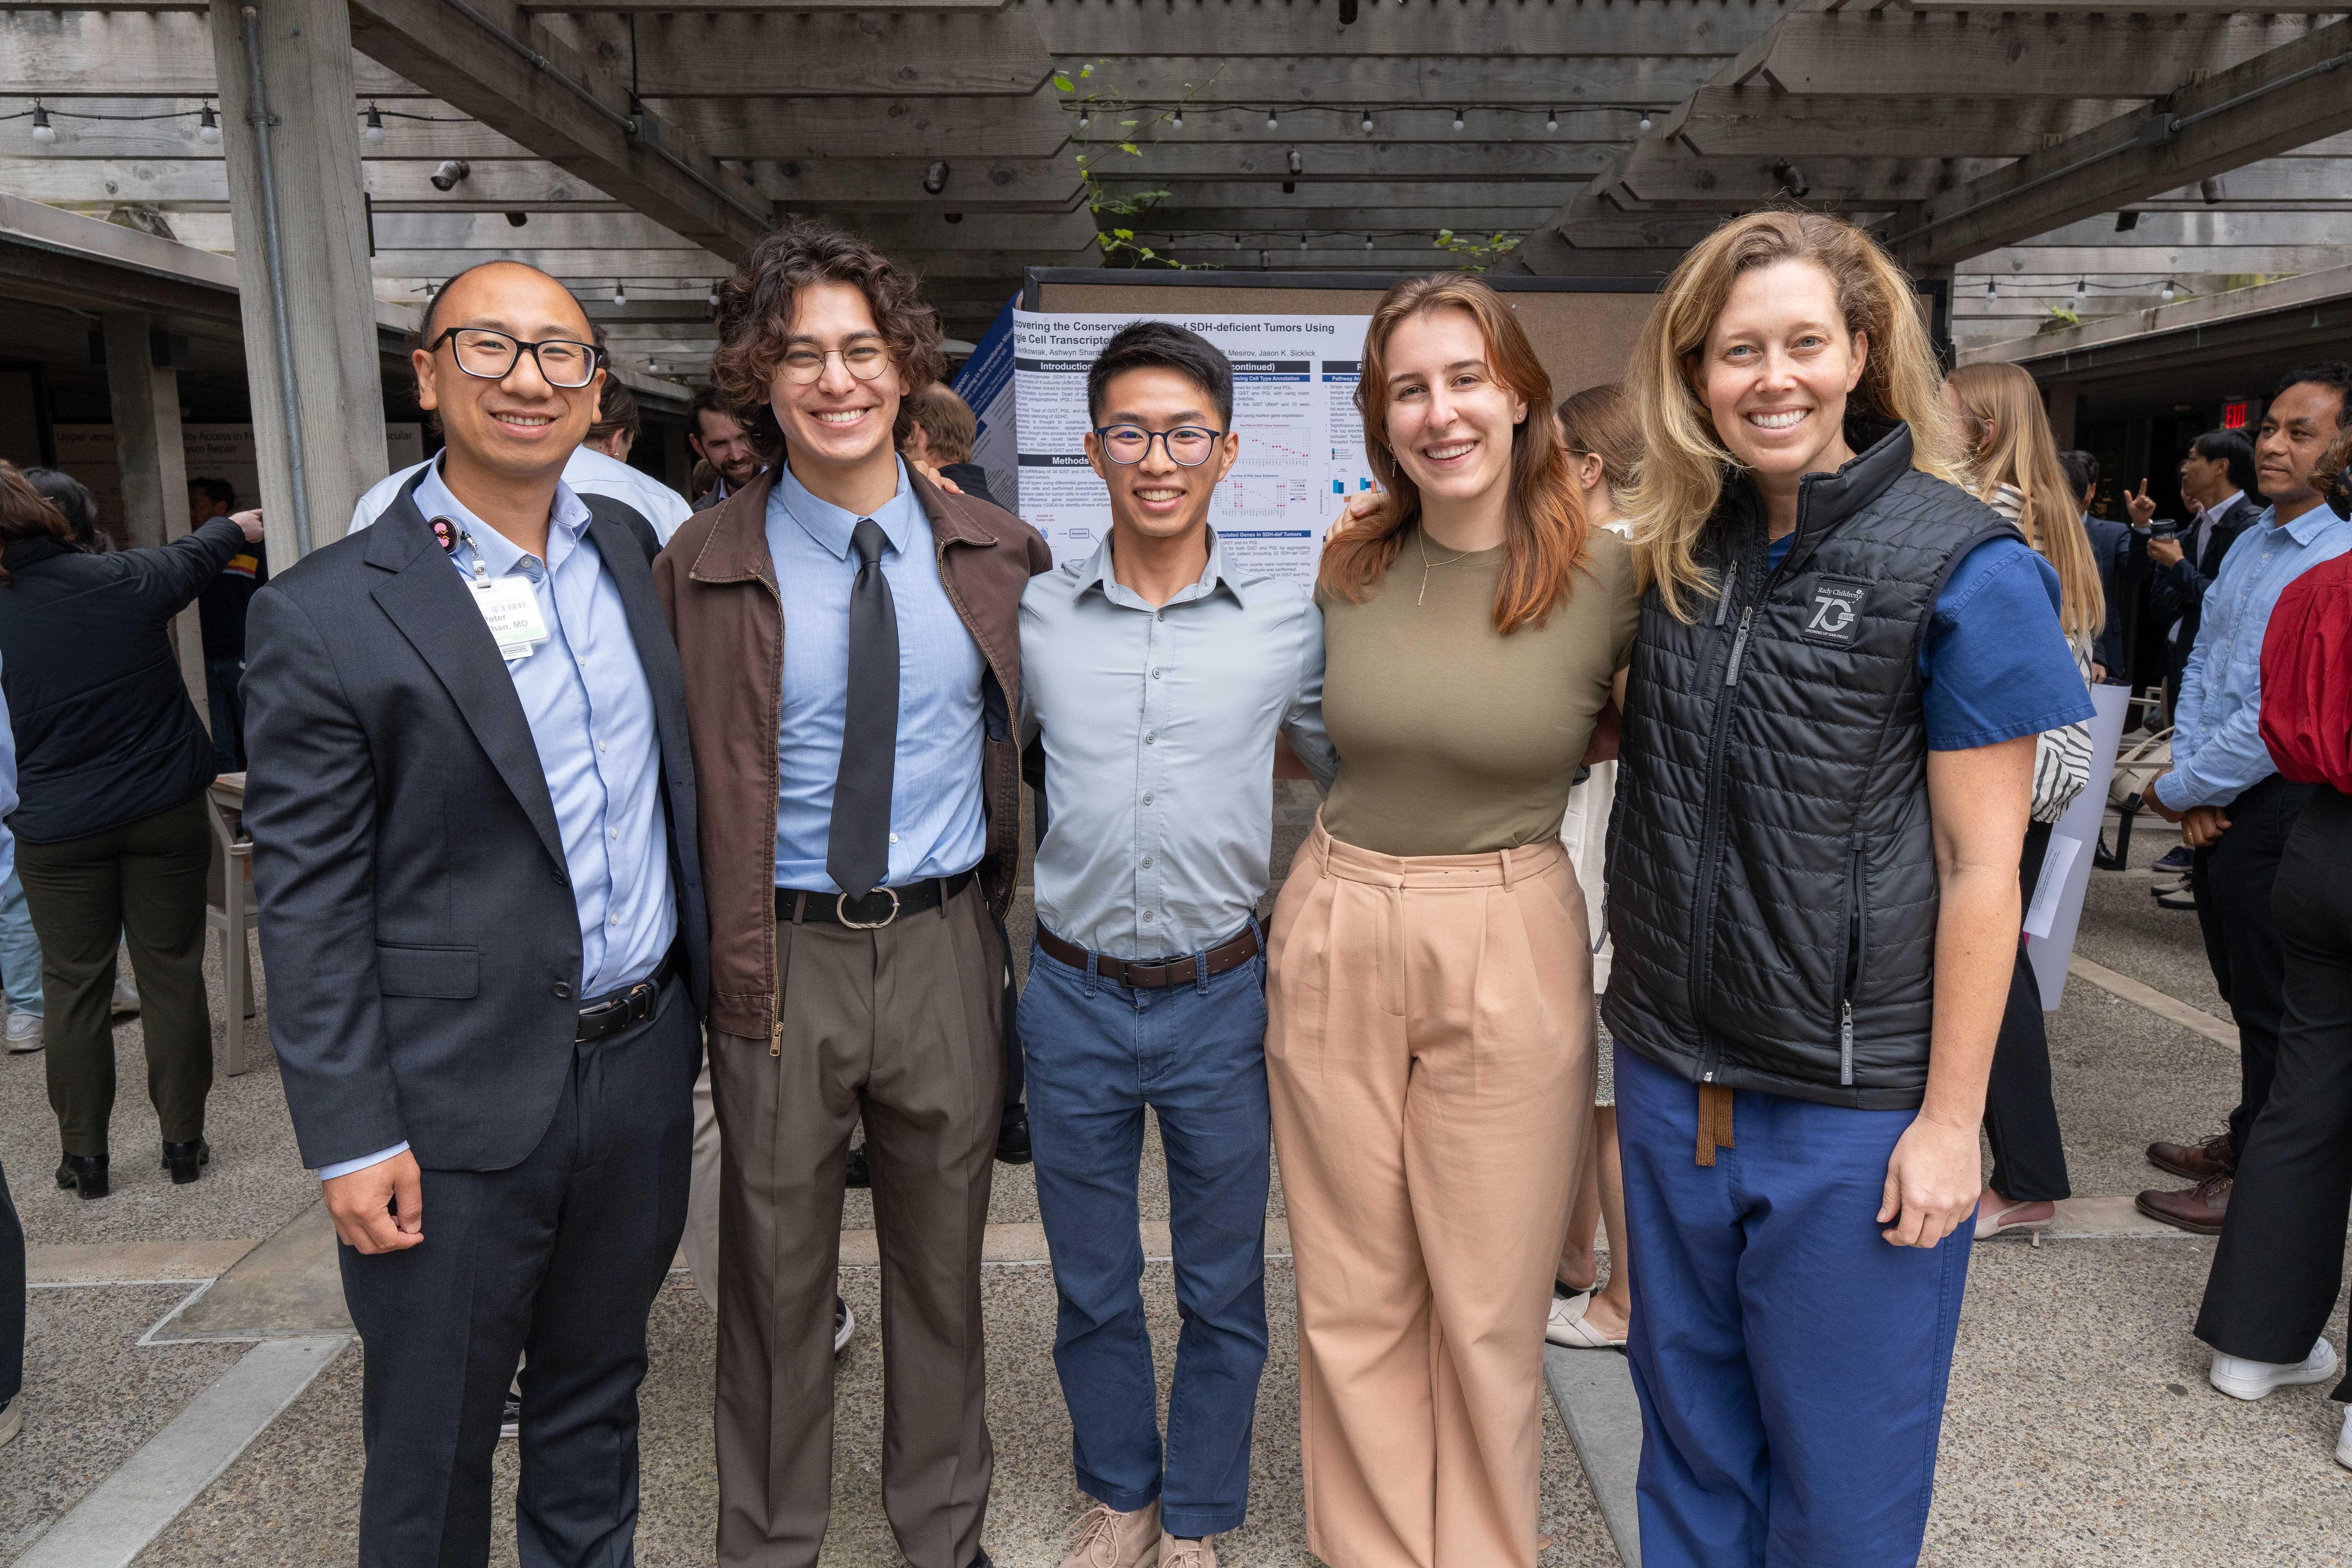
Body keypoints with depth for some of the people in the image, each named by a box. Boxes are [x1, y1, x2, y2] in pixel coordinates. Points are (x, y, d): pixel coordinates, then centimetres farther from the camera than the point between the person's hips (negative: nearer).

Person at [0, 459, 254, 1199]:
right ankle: (183, 1140, 17)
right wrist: (238, 527, 32)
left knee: (74, 985, 11)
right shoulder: (124, 579, -9)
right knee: (172, 973, 9)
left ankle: (84, 1156, 18)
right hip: (167, 808, 1)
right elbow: (192, 559, 12)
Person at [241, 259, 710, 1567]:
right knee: (434, 1440, 15)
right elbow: (308, 903, -10)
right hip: (459, 1109, -4)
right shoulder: (325, 616, -12)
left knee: (598, 1397, 23)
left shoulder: (632, 551, 4)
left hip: (642, 1067, 5)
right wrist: (350, 1138, -11)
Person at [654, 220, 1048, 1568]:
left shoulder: (998, 554, 1)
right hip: (782, 953, -1)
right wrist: (712, 949, -9)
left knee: (944, 1262, 17)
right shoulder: (702, 568, -4)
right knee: (777, 1270, 13)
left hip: (945, 946, 2)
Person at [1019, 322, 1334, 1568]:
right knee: (1091, 1285, 18)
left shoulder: (1288, 626, -4)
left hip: (1222, 998, 0)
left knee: (1223, 1288, 15)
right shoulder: (1033, 616, -2)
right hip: (1074, 996, 1)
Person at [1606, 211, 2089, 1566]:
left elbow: (1982, 866, -11)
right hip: (1673, 1082, 5)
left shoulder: (1964, 568, -11)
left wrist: (1951, 1120, -11)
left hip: (1855, 1106, -4)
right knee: (1688, 1417, 21)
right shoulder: (1678, 554, 4)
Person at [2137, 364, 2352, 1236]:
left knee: (2272, 1005, 5)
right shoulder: (2249, 544, 10)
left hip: (2280, 807, -8)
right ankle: (2246, 1142, 36)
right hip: (2216, 805, 8)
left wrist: (2179, 790, -11)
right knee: (2242, 991, 20)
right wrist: (2192, 785, -2)